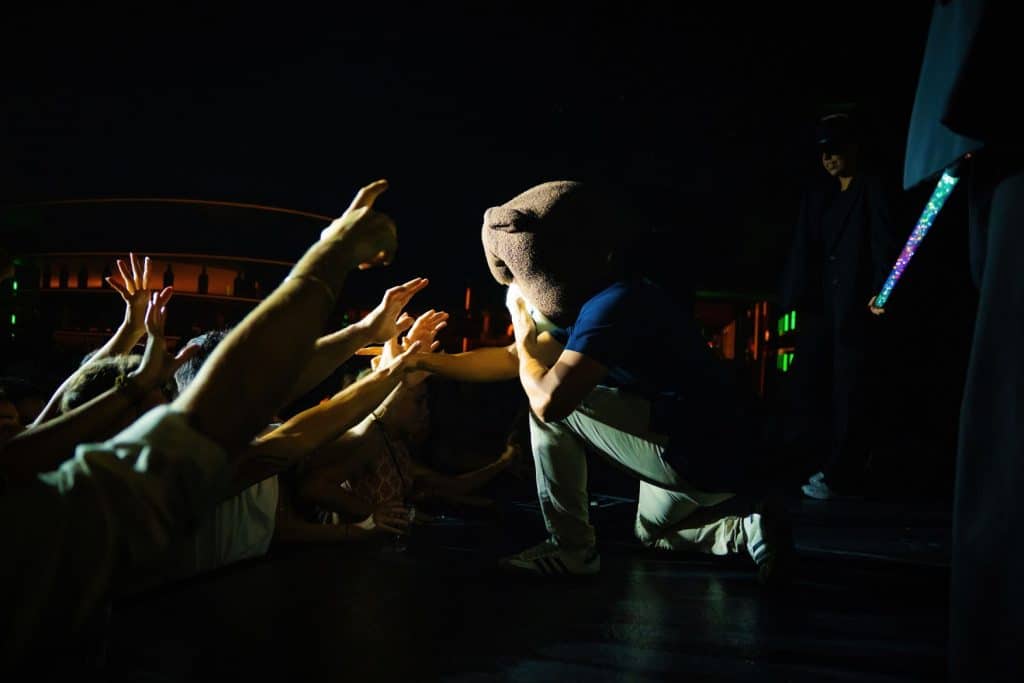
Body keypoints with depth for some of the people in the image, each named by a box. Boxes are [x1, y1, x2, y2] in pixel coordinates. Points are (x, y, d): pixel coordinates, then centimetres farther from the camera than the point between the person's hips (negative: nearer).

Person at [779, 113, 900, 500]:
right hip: (821, 305, 6)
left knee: (849, 390, -5)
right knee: (808, 382, 3)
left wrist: (880, 291, -23)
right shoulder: (817, 198, 19)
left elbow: (883, 244, -8)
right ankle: (829, 460, 14)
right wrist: (795, 299, 2)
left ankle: (843, 475, -1)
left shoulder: (872, 191, 2)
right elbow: (803, 251, 12)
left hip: (855, 304, -6)